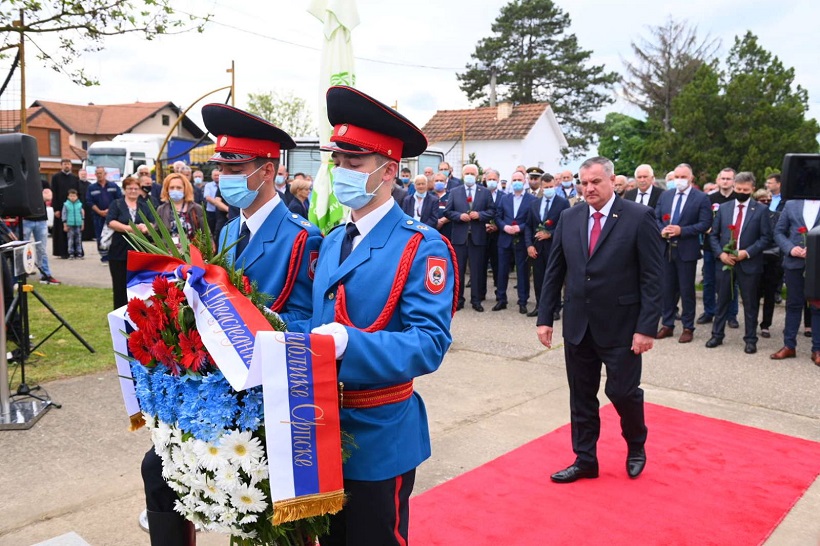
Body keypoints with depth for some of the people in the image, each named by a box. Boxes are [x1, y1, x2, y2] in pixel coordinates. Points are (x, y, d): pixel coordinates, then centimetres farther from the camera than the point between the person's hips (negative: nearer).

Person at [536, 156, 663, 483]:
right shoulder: (569, 218, 5)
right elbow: (554, 272, 7)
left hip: (621, 326, -4)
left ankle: (636, 447, 34)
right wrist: (544, 318, 3)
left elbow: (652, 277, -10)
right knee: (581, 395, 12)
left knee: (622, 391, 3)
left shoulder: (639, 217, -8)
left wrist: (647, 327, -15)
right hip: (577, 324, 4)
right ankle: (585, 460, 28)